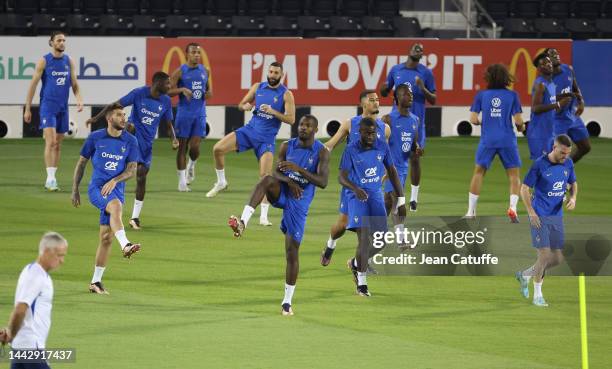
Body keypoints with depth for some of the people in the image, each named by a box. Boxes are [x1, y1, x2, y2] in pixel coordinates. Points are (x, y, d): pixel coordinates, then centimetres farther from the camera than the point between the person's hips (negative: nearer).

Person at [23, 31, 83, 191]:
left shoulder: (69, 61, 8)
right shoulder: (44, 61, -4)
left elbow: (74, 84, 12)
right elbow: (33, 85, -2)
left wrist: (79, 99, -7)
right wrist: (27, 109, -3)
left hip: (63, 107, 5)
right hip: (48, 106, -5)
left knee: (58, 144, 8)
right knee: (51, 141, -16)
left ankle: (52, 178, 14)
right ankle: (50, 178, -19)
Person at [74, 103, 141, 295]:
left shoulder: (130, 141, 4)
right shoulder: (95, 138, 1)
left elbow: (132, 170, 0)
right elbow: (82, 163, 10)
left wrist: (114, 181, -17)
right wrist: (75, 189, 8)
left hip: (116, 190, 3)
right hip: (97, 187, -3)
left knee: (106, 237, 1)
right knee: (116, 206, -36)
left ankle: (96, 282, 9)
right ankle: (125, 245, -55)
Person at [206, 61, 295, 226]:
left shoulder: (286, 94, -5)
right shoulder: (258, 87, 5)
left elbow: (291, 119, -11)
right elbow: (241, 105, 14)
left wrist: (272, 111, -23)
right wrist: (245, 106, -11)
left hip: (266, 138, -3)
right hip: (250, 129, 3)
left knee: (266, 175, -11)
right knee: (218, 149, -14)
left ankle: (264, 216, -6)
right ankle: (221, 182, 11)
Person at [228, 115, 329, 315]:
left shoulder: (321, 152, -6)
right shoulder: (287, 146, 4)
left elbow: (322, 182, -15)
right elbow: (277, 172, 2)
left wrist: (298, 169, -25)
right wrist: (288, 180, -20)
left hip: (299, 201, -2)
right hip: (282, 193, 2)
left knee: (292, 251, -4)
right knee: (267, 180, -34)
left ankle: (287, 301, 7)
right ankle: (242, 222, -46)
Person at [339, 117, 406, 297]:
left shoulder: (382, 146, -1)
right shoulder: (351, 150, -11)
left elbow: (392, 172, 8)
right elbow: (342, 176, -12)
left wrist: (401, 200, 6)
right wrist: (355, 188, -34)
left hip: (376, 196, 4)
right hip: (358, 196, -4)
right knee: (364, 238, -17)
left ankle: (356, 263, 28)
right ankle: (361, 283, -9)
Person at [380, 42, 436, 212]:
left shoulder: (426, 73, 2)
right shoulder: (395, 70, 8)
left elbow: (433, 100, 2)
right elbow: (385, 93, 16)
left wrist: (423, 89, -17)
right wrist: (383, 89, -8)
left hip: (416, 121, -2)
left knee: (415, 158, 0)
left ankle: (414, 197, 8)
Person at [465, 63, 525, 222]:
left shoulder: (481, 95, 4)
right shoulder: (512, 95, 1)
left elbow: (473, 119, 0)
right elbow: (518, 121, -3)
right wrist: (521, 127, 19)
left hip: (487, 140, 1)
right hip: (507, 140, -1)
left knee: (479, 172, 13)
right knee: (514, 175, 9)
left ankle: (471, 212, 11)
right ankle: (512, 207, -12)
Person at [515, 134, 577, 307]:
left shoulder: (568, 163, 3)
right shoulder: (539, 165, -13)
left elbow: (573, 183, 18)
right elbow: (525, 188, -8)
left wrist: (573, 198, -3)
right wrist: (531, 213, -15)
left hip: (557, 216, 6)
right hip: (540, 216, -6)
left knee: (558, 258, 5)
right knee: (545, 255, -10)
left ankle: (525, 275, 28)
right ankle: (537, 295, 5)